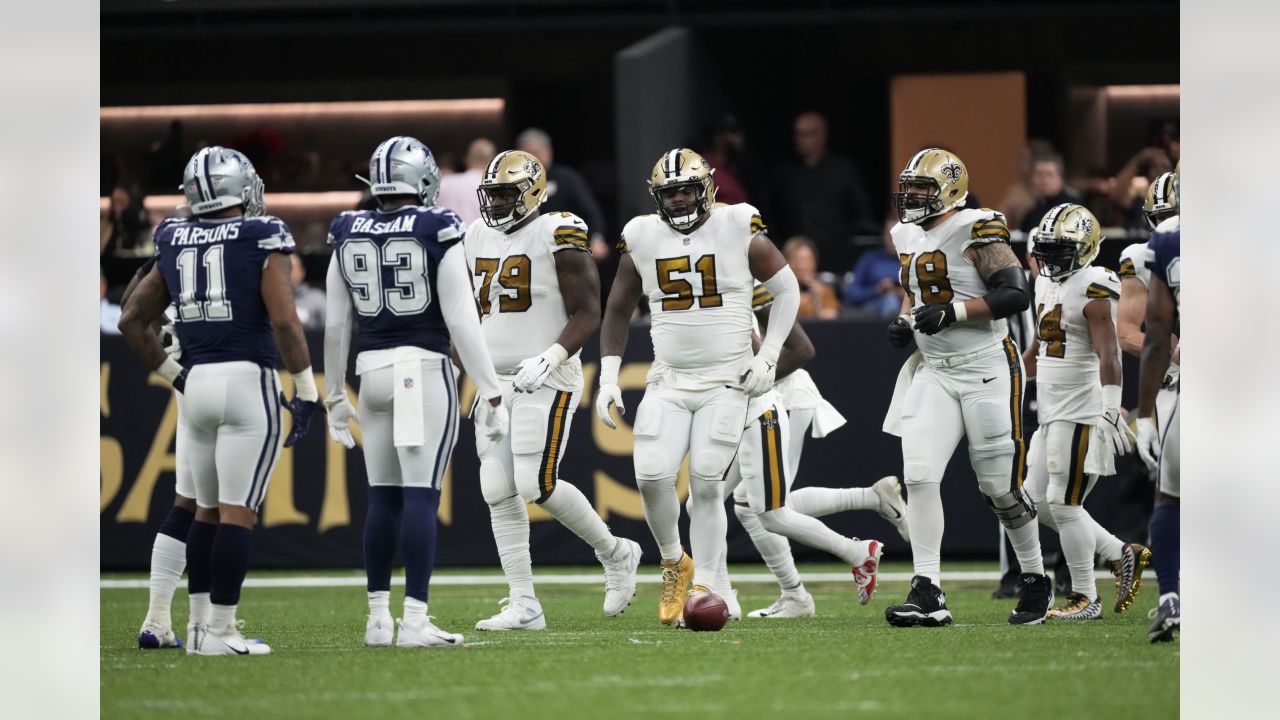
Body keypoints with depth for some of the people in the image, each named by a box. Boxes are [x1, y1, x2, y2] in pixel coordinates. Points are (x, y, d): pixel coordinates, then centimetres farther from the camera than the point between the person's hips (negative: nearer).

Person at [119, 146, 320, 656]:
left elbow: (132, 320, 14)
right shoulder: (262, 241, -5)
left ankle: (200, 625, 16)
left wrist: (172, 374, 20)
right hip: (249, 381, -6)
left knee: (207, 510, 15)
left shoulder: (176, 245, 11)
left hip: (198, 383, 6)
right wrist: (307, 391, -7)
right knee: (237, 512, -5)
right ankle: (220, 630, -8)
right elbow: (283, 321, -13)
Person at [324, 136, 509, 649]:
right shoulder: (438, 232, -7)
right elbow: (461, 321, -9)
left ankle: (378, 619, 15)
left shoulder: (348, 236, 6)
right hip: (424, 370, -4)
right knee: (421, 496, -6)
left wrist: (335, 395, 19)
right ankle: (414, 621, -10)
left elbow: (336, 326, 10)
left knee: (383, 499, 12)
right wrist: (490, 393, -4)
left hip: (372, 372, 5)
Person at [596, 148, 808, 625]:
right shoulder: (642, 238, 3)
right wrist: (608, 377, 6)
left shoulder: (739, 230, -6)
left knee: (706, 485, -9)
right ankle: (674, 563, 13)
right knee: (651, 476, -13)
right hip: (668, 383, 3)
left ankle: (703, 590, 0)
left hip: (727, 383, -3)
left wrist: (768, 357, -2)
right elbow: (618, 311, 14)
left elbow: (787, 289, 5)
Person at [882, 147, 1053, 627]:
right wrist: (904, 321, 6)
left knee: (1000, 488, 2)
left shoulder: (975, 231, -14)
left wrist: (951, 312, -24)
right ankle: (928, 596, -11)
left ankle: (1036, 583, 23)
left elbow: (1016, 295, -20)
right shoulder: (909, 236, 10)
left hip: (986, 370, -6)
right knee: (919, 476, -10)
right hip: (935, 372, 7)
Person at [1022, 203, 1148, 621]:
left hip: (1080, 414, -10)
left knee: (1064, 505, -7)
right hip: (1052, 414, 10)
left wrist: (1112, 411, -29)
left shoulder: (1092, 292, -14)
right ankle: (1122, 556, 19)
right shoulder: (1048, 286, 14)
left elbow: (1108, 356, -21)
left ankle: (1085, 599, 3)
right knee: (1040, 503, 10)